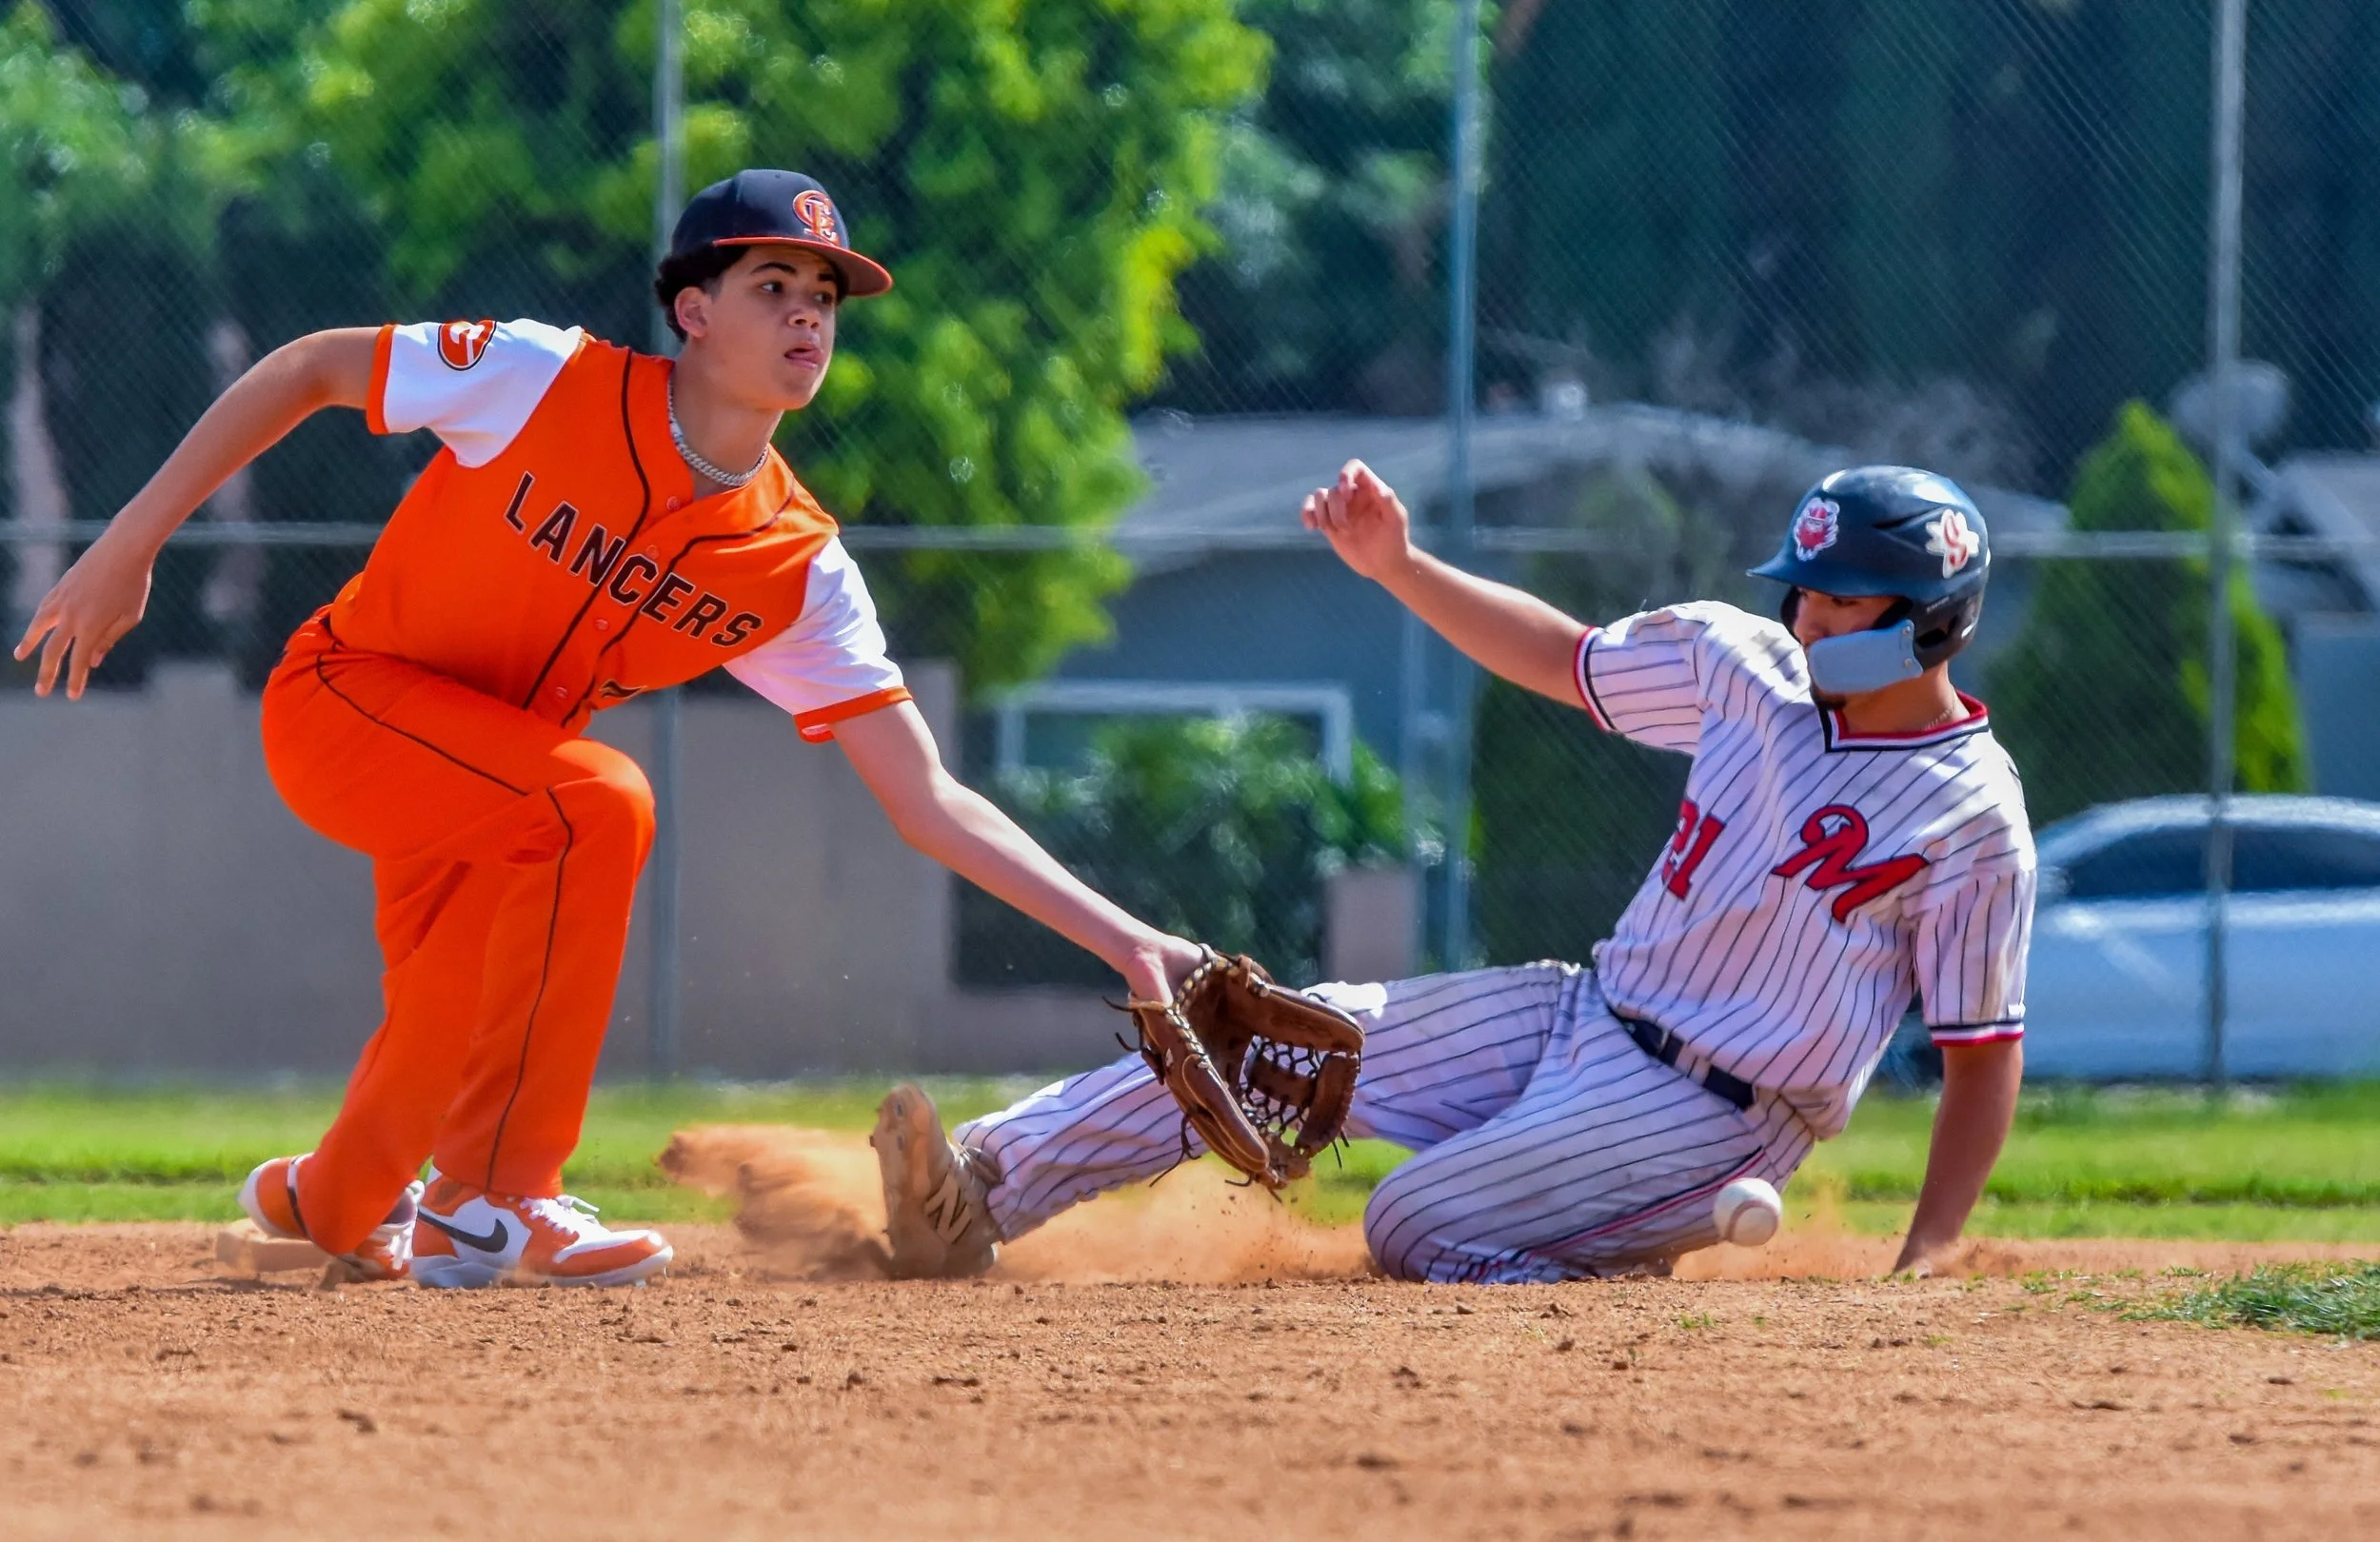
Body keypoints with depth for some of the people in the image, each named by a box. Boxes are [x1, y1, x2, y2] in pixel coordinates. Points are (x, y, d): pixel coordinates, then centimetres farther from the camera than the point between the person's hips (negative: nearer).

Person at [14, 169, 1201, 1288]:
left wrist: (1122, 941, -21)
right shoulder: (547, 380, -22)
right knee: (598, 804, -29)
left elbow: (927, 801, -11)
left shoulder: (802, 569, -11)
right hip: (341, 697, -6)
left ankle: (337, 1202, 47)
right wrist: (128, 546, -15)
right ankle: (492, 1201, -22)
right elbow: (309, 371, -12)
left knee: (453, 1049, 10)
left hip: (480, 771, 6)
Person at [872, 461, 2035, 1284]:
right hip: (1583, 1018, 7)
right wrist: (1398, 569, 5)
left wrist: (1924, 1265, -20)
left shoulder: (1972, 820, -15)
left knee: (1413, 1229, -22)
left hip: (1707, 1116, -7)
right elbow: (1564, 659, 16)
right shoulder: (1749, 665, 3)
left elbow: (1985, 1056, -12)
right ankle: (981, 1192, -12)